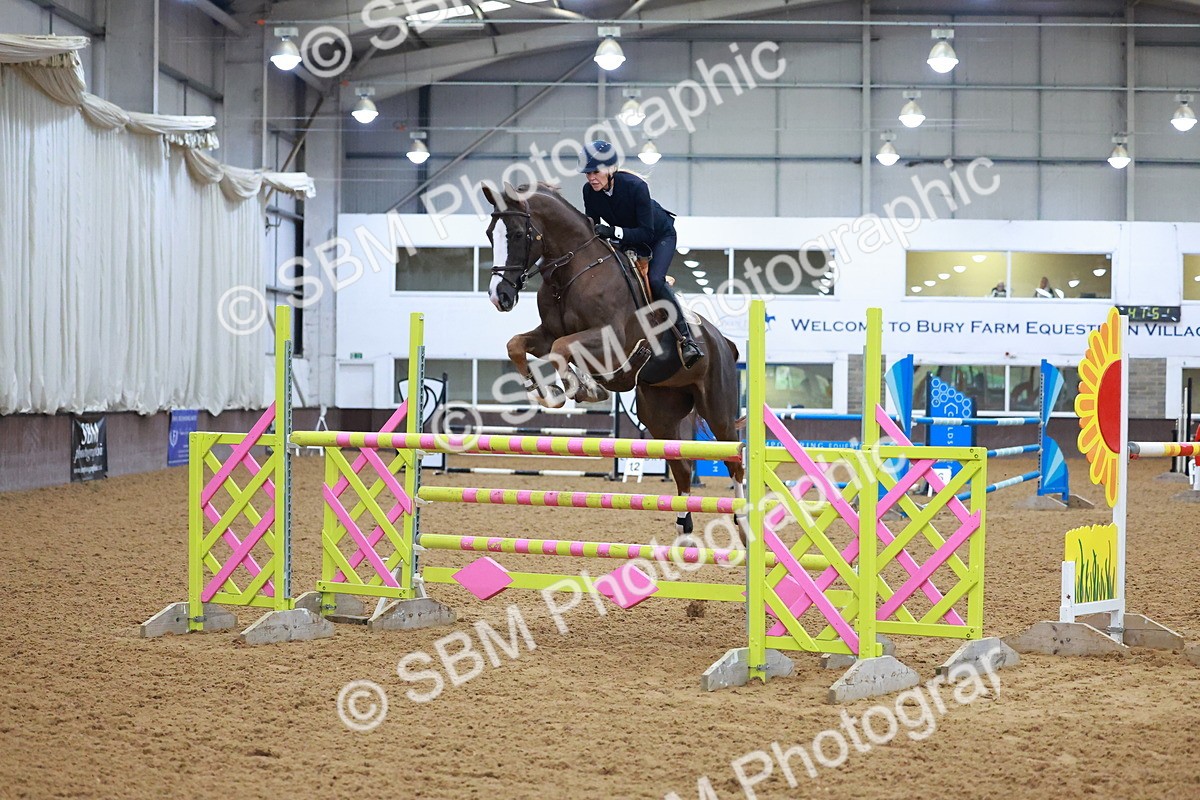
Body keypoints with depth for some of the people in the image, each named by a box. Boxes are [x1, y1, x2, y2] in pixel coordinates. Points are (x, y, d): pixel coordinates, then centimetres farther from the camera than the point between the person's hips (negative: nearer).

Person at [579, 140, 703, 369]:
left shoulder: (636, 186, -35)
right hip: (628, 240, 6)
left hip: (661, 235, -6)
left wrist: (613, 231, -47)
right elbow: (591, 225, -8)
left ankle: (687, 337, -22)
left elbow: (646, 232, -35)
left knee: (655, 280, -27)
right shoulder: (589, 191, -19)